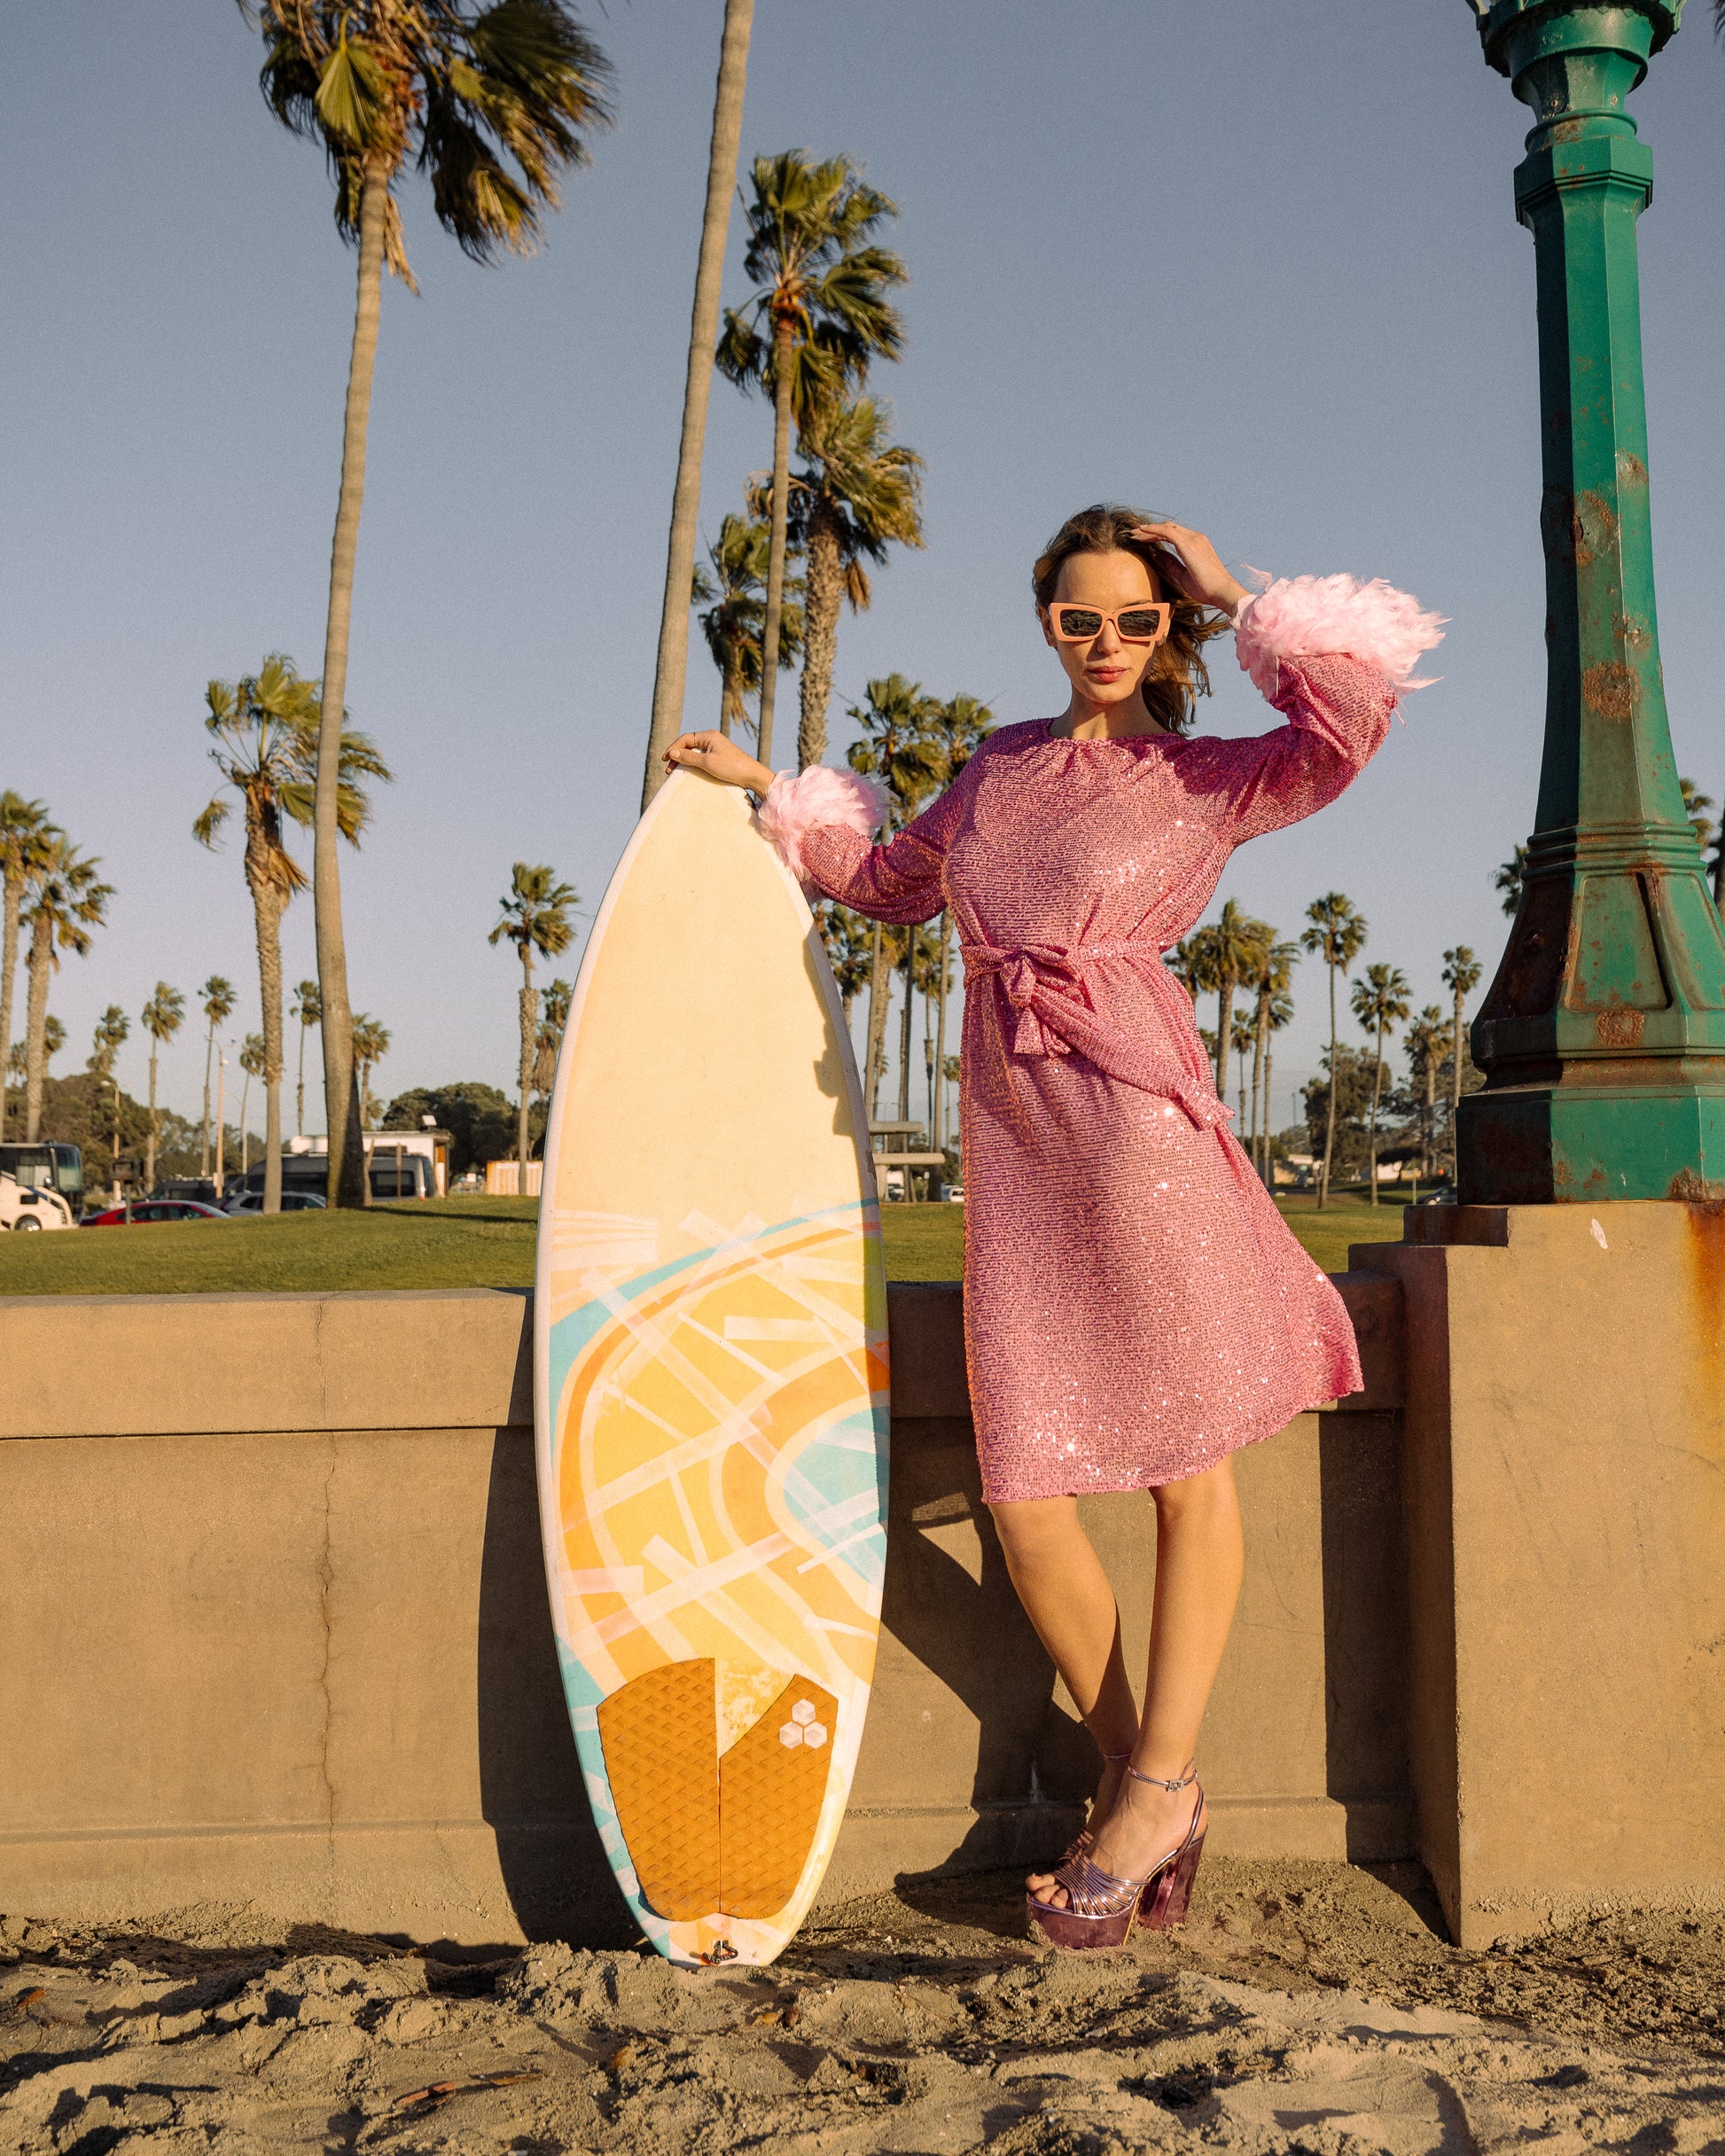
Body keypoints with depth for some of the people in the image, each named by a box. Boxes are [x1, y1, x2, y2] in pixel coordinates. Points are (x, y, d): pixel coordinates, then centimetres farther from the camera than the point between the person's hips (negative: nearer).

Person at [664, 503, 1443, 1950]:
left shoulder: (1203, 779, 5)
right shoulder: (1001, 766, 20)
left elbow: (1351, 721, -14)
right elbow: (892, 878, 35)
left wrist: (1238, 600, -3)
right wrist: (764, 788, 34)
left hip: (1135, 1117, -4)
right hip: (1010, 1129, 4)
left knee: (1190, 1469, 2)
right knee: (1026, 1498, 1)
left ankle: (1157, 1782, 17)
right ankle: (1141, 1781, 19)